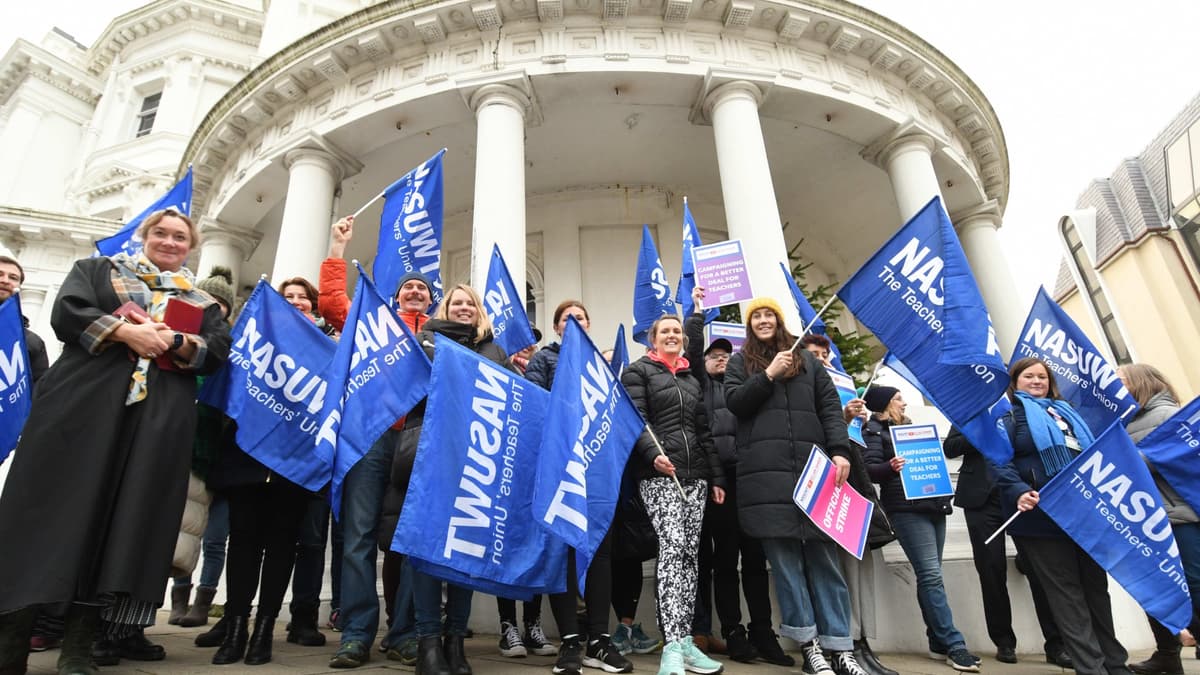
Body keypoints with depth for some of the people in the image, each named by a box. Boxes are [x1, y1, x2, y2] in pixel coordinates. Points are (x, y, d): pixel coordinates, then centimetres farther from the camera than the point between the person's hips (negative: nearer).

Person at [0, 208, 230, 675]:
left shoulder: (203, 301, 21)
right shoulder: (98, 270, 18)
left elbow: (218, 350, 8)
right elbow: (67, 313, 2)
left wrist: (175, 342, -10)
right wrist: (125, 331, -13)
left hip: (160, 419, 1)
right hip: (85, 404, -1)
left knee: (125, 518, -2)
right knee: (60, 510, -4)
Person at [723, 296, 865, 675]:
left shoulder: (806, 360, 18)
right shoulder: (740, 363, 16)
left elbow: (830, 406, 9)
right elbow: (734, 402, 1)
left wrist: (839, 451, -4)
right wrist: (769, 375, -7)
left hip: (812, 466, 1)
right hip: (765, 471, -1)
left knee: (823, 554, 2)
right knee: (784, 557, -2)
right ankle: (808, 642, 7)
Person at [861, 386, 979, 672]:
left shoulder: (910, 427, 23)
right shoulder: (875, 430, 0)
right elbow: (869, 468, -12)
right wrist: (890, 467, -30)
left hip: (933, 504, 7)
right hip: (907, 508, -7)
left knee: (930, 576, 8)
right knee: (931, 575, -11)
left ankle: (939, 642, 14)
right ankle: (954, 644, -8)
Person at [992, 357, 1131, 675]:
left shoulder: (1064, 410, 21)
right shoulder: (1009, 413, 0)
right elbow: (1000, 461, -13)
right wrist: (1019, 492, -29)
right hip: (1043, 513, -7)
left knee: (1096, 585, 14)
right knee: (1066, 592, -2)